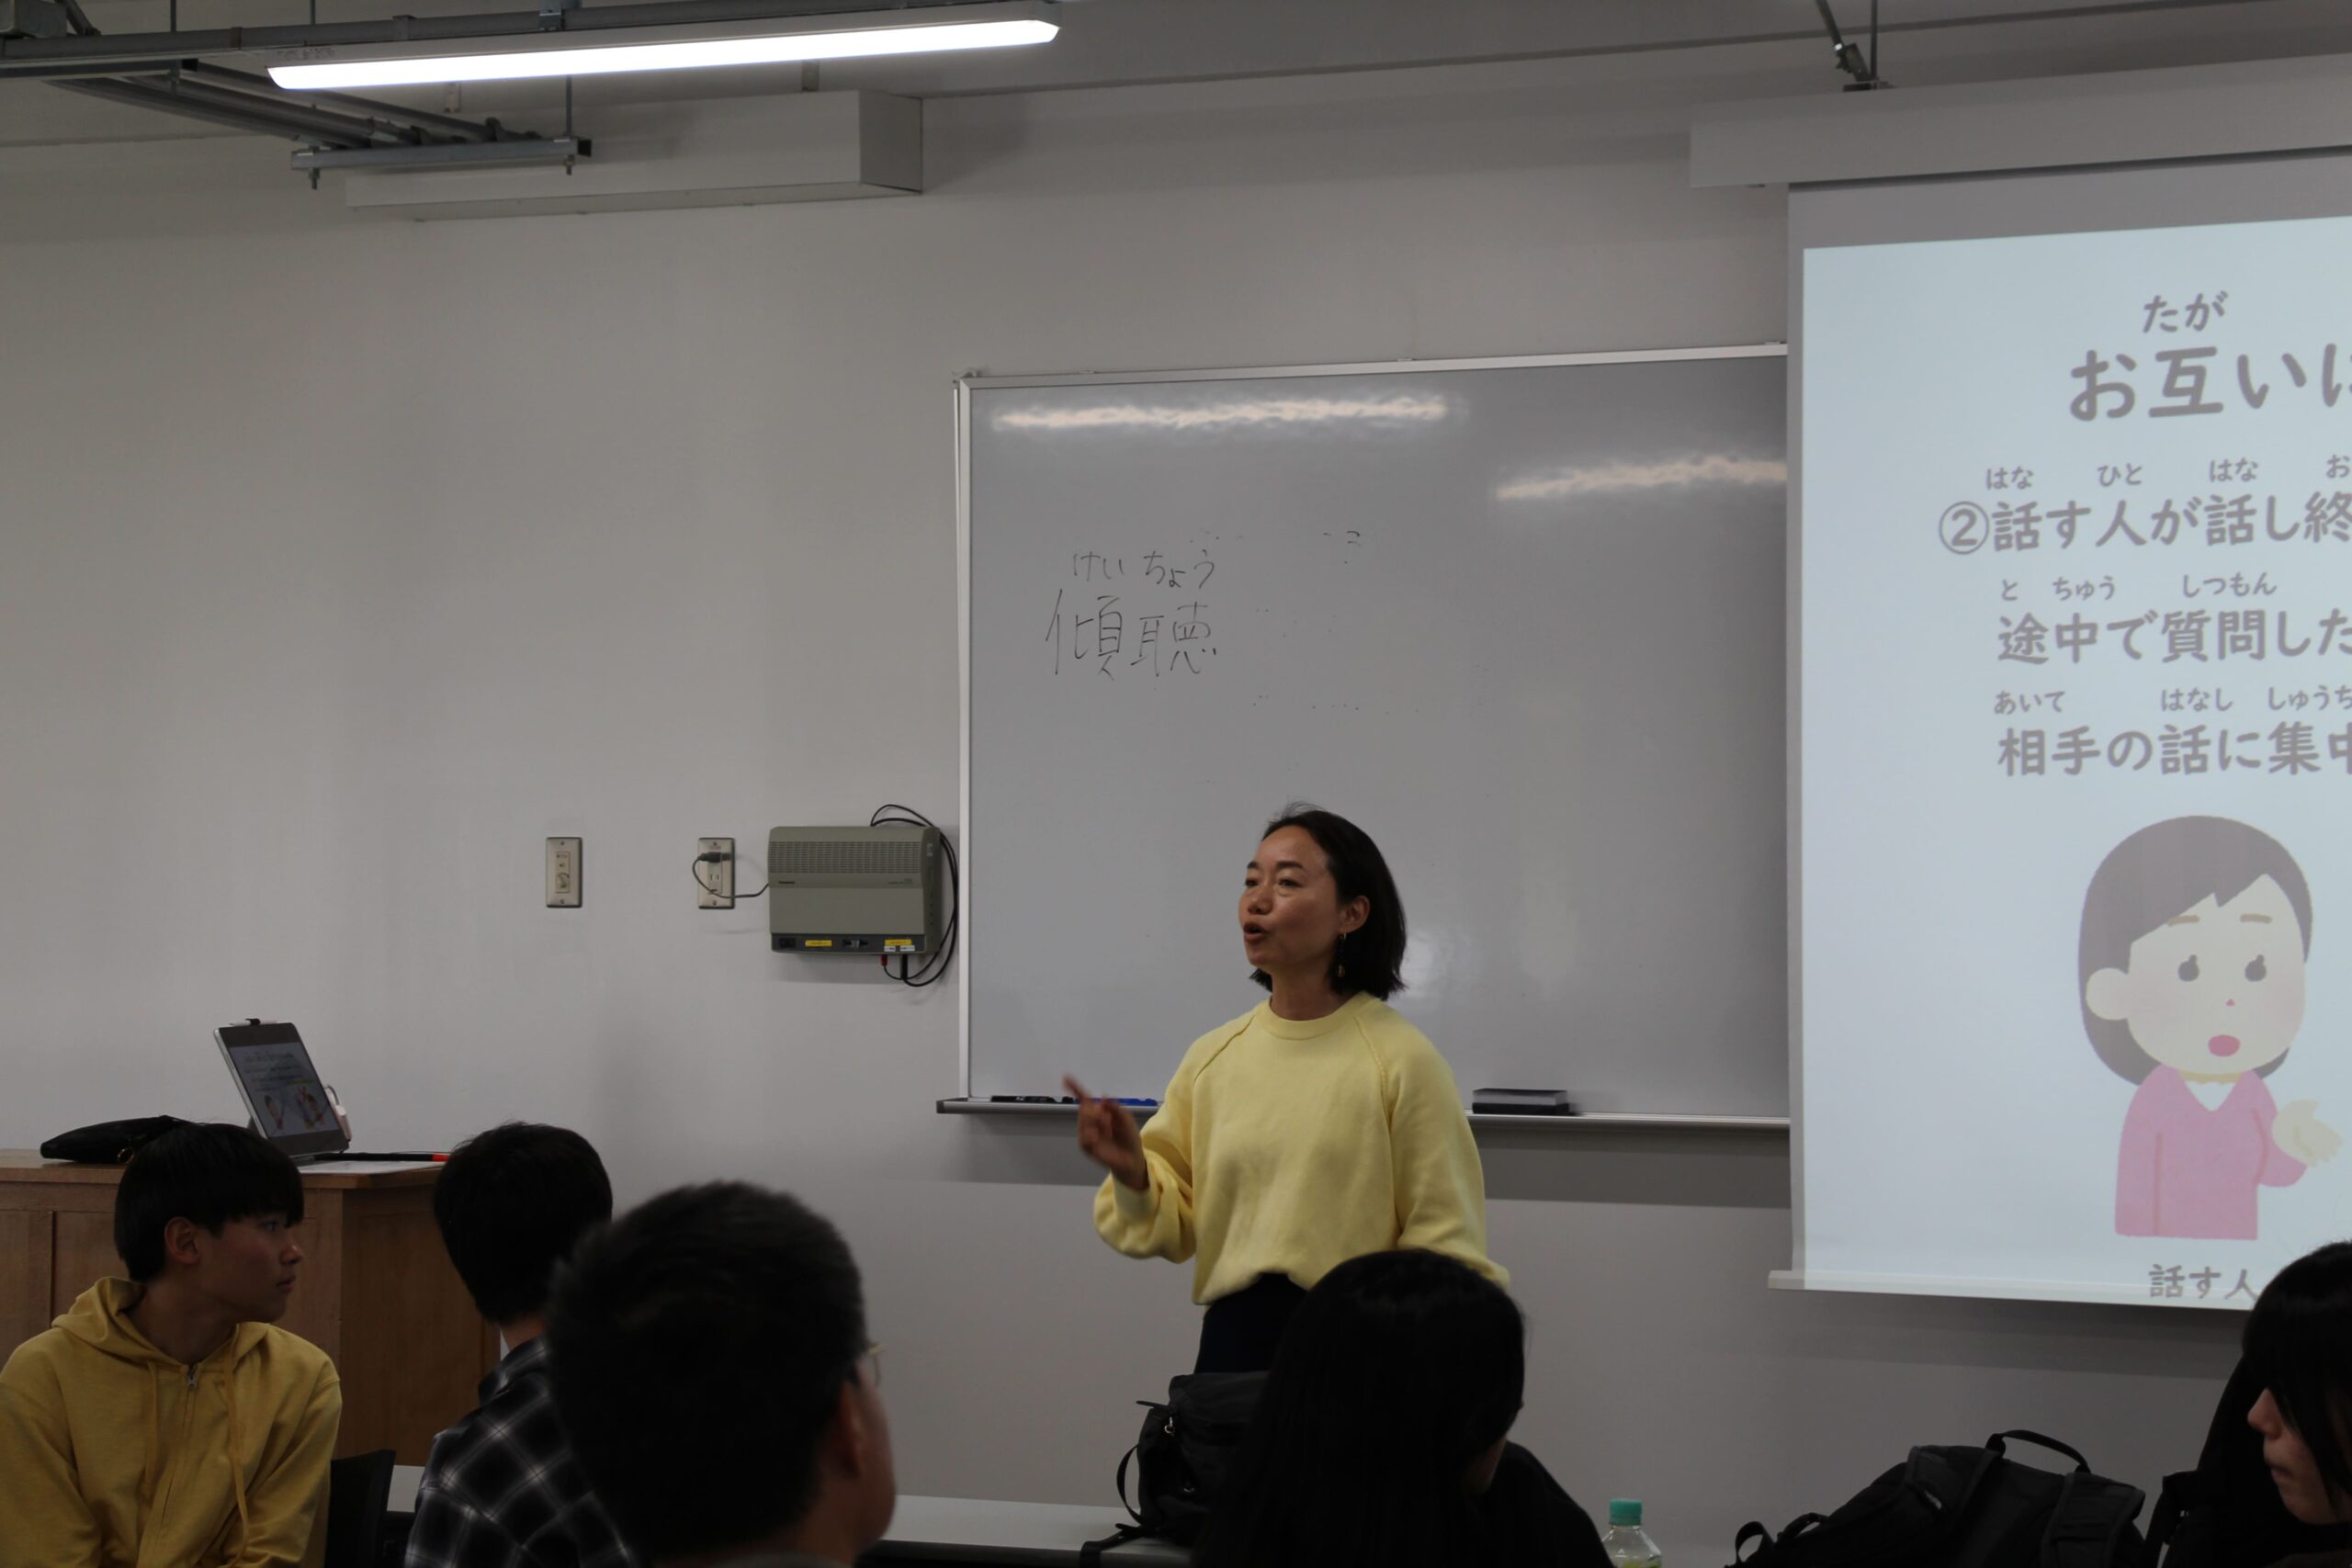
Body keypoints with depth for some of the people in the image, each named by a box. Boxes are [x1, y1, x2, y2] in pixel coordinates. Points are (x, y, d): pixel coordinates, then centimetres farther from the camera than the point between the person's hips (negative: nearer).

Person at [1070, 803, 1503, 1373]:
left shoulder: (1402, 1060, -9)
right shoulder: (1211, 1058, 4)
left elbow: (1443, 1248, -8)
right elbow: (1177, 1227, 9)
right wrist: (1134, 1176, -9)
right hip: (1233, 1341, 4)